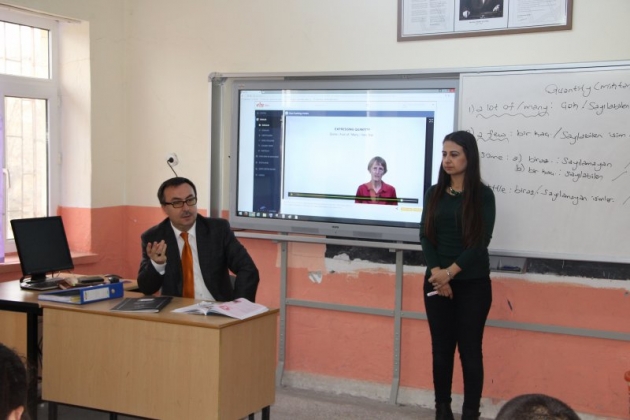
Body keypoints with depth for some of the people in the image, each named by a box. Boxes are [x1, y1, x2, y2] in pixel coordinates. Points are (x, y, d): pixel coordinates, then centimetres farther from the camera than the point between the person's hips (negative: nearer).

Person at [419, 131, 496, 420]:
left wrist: (450, 271, -15)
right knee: (441, 348, 7)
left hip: (473, 284, -3)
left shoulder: (483, 195, -3)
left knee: (470, 349, 1)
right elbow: (425, 236, 1)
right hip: (436, 282, 3)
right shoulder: (434, 194, 7)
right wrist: (437, 272, -13)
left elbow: (481, 240, -9)